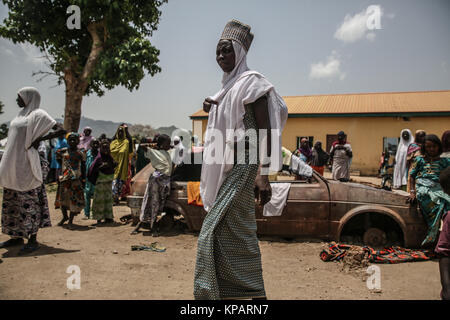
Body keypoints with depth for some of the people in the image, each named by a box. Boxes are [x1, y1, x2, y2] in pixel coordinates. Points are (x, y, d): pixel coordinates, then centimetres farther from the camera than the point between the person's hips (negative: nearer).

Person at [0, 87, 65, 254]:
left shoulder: (38, 114, -6)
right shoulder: (22, 115, 18)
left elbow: (61, 129, -15)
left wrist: (39, 139, -18)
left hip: (26, 164, -9)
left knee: (29, 201, -5)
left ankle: (33, 239, 1)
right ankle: (17, 237, 20)